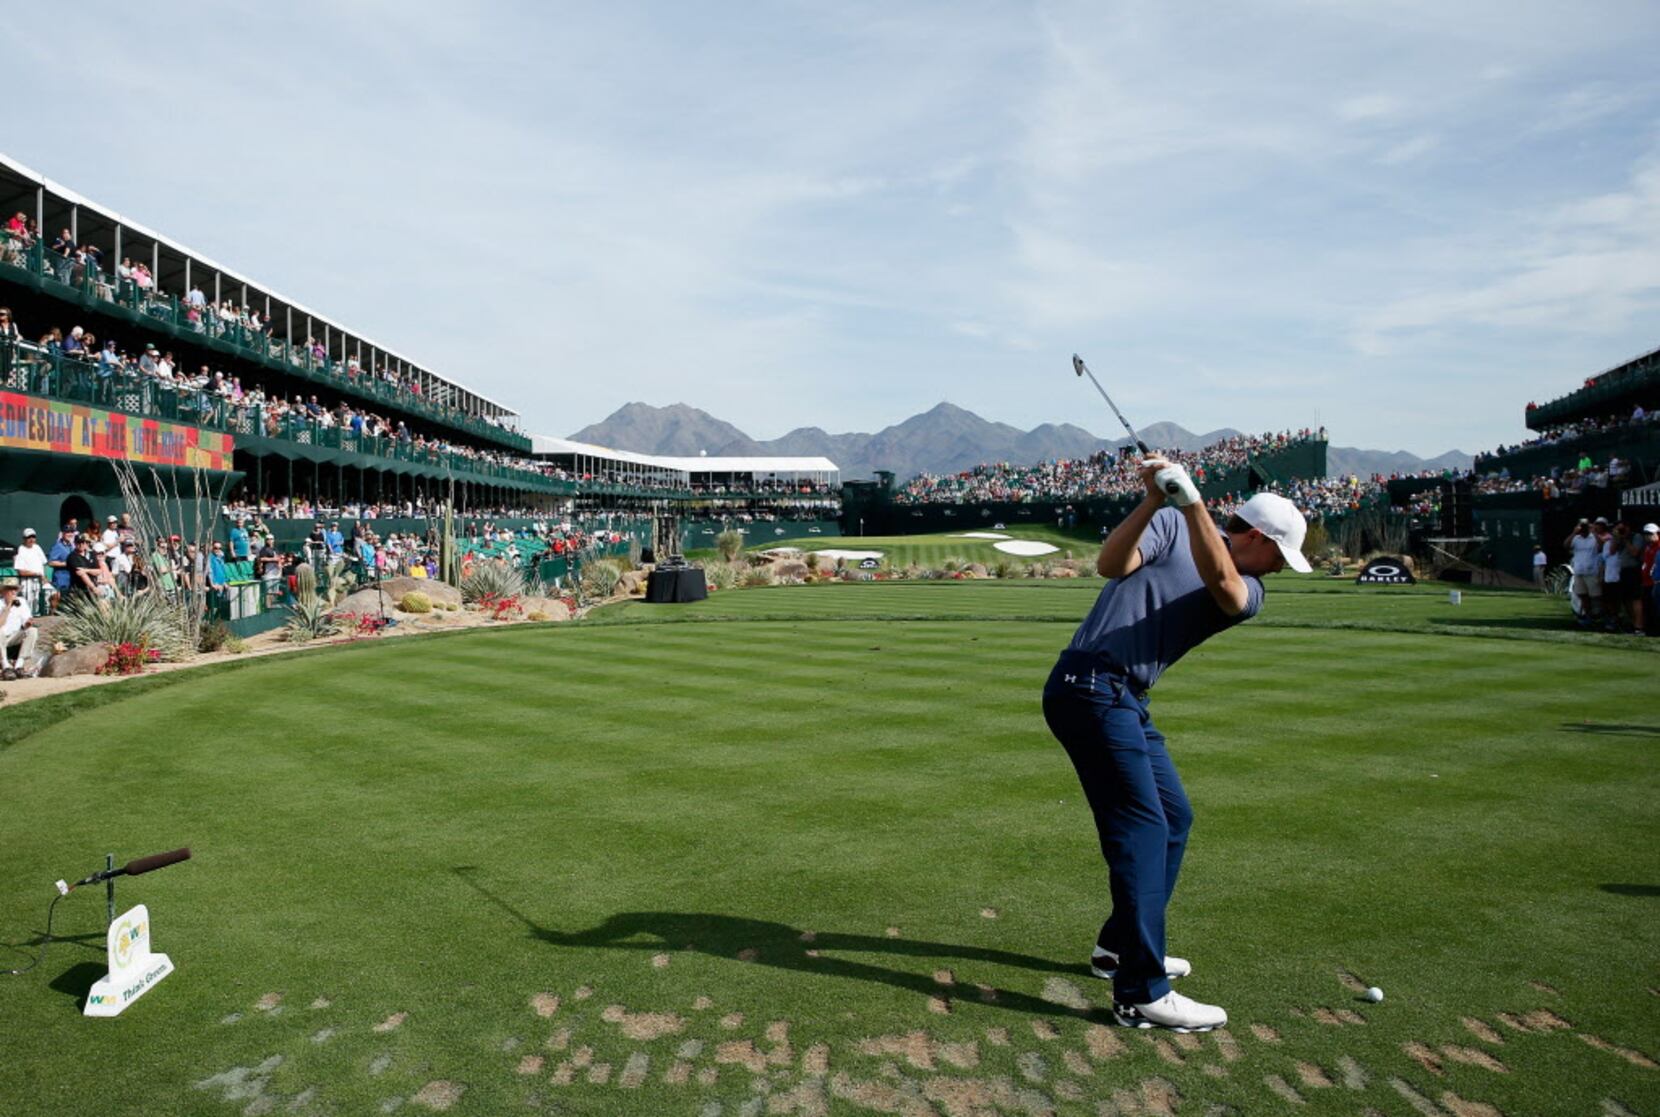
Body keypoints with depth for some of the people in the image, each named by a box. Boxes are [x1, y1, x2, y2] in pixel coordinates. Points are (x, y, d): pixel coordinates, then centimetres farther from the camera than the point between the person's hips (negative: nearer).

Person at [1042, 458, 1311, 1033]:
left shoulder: (1248, 591, 11)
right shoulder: (1169, 525, -1)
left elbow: (1222, 583, -13)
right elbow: (1110, 564, -18)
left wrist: (1192, 501, -24)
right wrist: (1154, 501, -29)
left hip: (1128, 702, 8)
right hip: (1089, 687, -8)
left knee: (1174, 816, 16)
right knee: (1143, 826, -12)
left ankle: (1120, 946, 30)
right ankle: (1141, 993, -7)